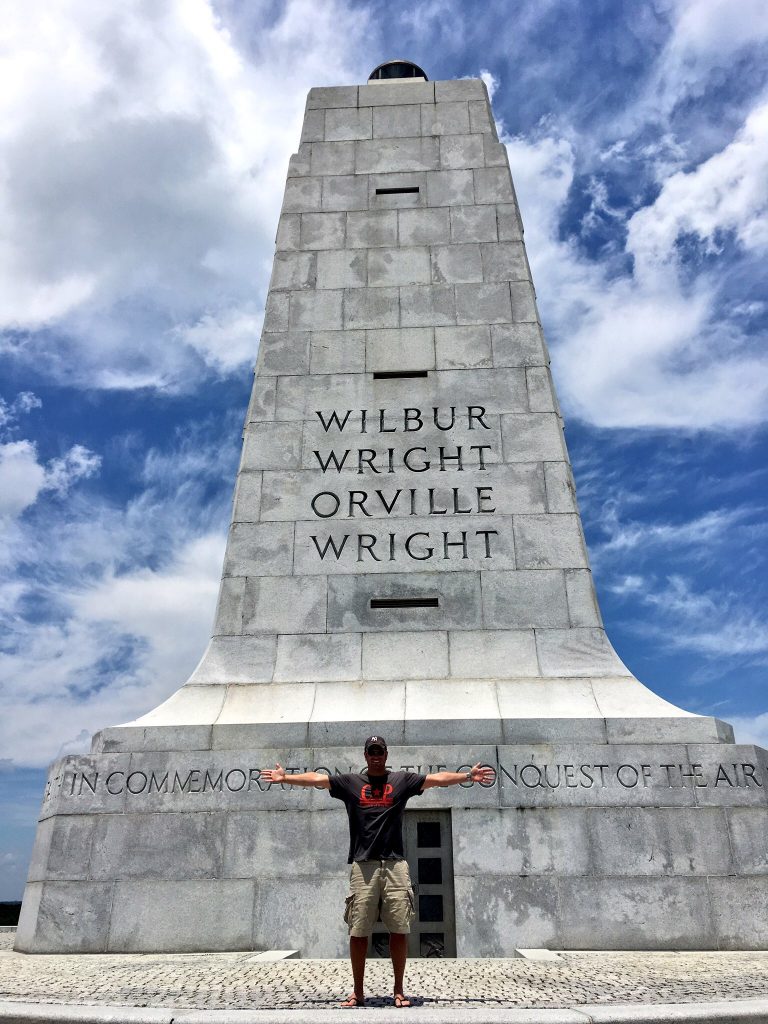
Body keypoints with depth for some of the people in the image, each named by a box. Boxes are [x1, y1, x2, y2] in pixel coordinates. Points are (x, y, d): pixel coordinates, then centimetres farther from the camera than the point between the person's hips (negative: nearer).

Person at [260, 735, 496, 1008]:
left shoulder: (403, 780, 9)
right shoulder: (350, 782, 10)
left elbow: (438, 778, 3)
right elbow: (316, 778, 4)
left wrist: (468, 776, -7)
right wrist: (285, 778, -5)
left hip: (395, 864, 0)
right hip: (363, 865, 0)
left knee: (399, 929, 2)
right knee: (358, 931, 3)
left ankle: (398, 990, 17)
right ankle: (358, 992, 17)